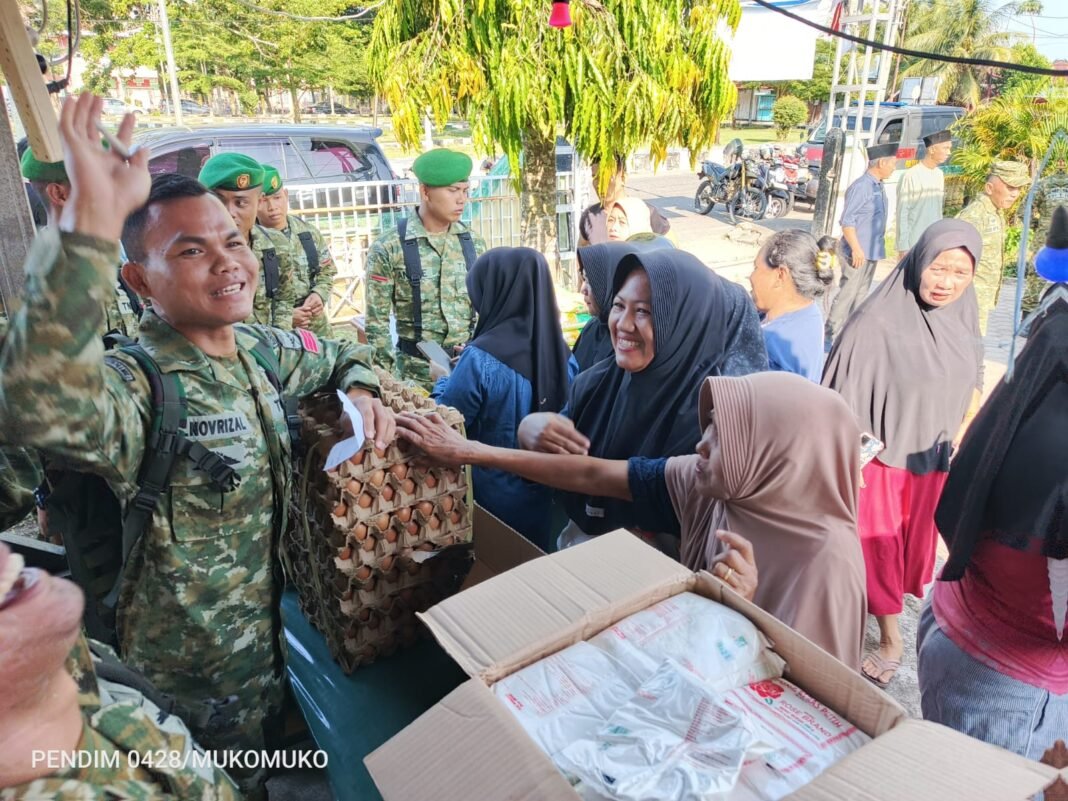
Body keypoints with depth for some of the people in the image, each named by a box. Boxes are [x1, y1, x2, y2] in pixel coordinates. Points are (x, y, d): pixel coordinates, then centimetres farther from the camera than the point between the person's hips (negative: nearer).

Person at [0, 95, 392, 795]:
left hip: (273, 639, 6)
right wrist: (94, 217, -55)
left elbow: (342, 355, 15)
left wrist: (361, 392, -7)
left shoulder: (261, 350, -5)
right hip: (193, 681, -6)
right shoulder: (139, 386, -27)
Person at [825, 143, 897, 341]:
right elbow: (847, 221, -19)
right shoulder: (861, 186, -16)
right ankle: (833, 334, 1)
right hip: (857, 253, -9)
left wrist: (877, 247, 16)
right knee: (847, 293, -6)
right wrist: (856, 249, -21)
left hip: (871, 252, 9)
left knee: (862, 293, 15)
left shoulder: (879, 186, 11)